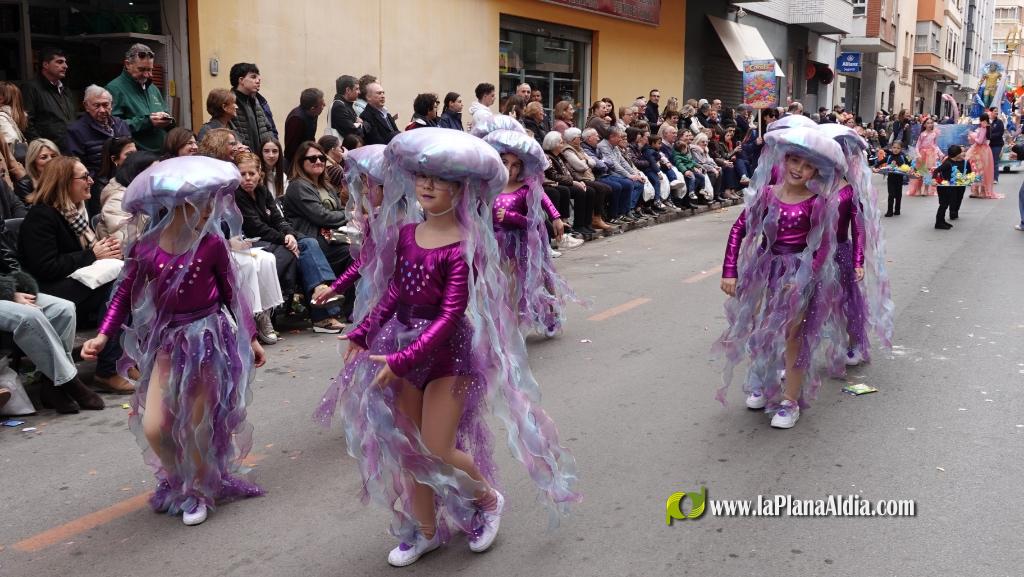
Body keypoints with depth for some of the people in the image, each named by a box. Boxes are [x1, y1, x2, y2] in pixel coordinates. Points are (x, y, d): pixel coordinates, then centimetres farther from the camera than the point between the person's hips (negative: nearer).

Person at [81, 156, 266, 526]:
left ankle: (200, 490, 32)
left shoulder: (211, 245, -9)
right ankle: (177, 481, 29)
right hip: (167, 340, 1)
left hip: (209, 337, -1)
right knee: (154, 427, -3)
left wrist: (250, 337, 7)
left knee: (199, 425, 6)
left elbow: (231, 293, 2)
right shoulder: (145, 249, -9)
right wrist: (103, 336, -10)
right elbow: (125, 295, 2)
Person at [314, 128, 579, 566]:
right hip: (403, 349, 6)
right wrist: (361, 335, 1)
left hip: (447, 352, -6)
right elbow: (394, 294, 9)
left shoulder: (464, 247, -18)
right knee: (409, 449, 12)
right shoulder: (406, 234, 1)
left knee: (437, 451, -4)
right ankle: (426, 530, 30)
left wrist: (401, 360, -25)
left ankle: (488, 499, 26)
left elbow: (450, 315, -22)